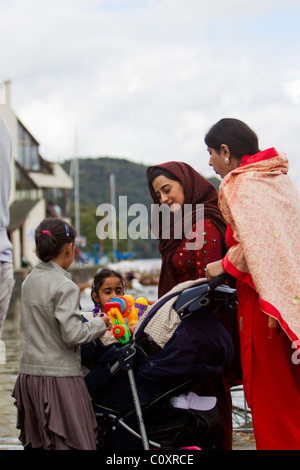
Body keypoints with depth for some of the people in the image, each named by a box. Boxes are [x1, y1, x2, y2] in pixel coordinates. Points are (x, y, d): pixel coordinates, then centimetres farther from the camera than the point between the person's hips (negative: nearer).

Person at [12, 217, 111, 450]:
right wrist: (100, 324, -3)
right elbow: (72, 335, -18)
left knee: (35, 442, 12)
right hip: (59, 376, -8)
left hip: (29, 372, 8)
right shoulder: (65, 286, -14)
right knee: (68, 443, -3)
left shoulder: (29, 281, 9)